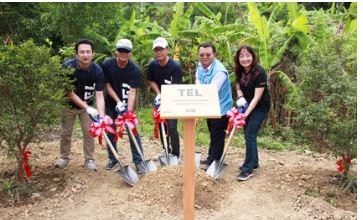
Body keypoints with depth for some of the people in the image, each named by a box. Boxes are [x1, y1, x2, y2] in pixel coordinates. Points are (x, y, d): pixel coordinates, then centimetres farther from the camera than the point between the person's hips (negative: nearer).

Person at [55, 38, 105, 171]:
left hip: (88, 105, 1)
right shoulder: (67, 67, -28)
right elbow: (69, 92, -24)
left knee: (89, 132, 2)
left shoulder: (97, 71, -24)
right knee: (65, 133, 10)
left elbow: (99, 95, -26)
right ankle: (64, 157, 30)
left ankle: (89, 159, 18)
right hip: (69, 105, 0)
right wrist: (87, 107, -32)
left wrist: (101, 116, -40)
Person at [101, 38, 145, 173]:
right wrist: (118, 101, -15)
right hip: (111, 104, 2)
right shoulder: (107, 65, -13)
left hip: (127, 104, -2)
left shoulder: (135, 70, -18)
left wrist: (129, 111, -30)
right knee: (110, 132, 10)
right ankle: (112, 159, 27)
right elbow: (107, 85, -6)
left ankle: (138, 161, 3)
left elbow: (132, 92, -21)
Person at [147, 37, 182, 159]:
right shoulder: (152, 65, -7)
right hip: (160, 100, 5)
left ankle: (175, 155, 1)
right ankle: (166, 151, 28)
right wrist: (158, 94, -8)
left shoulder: (175, 66, -22)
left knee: (171, 126, -12)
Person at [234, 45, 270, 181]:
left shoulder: (259, 73, -25)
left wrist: (246, 114, -31)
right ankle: (253, 162, 29)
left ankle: (248, 169, -3)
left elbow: (257, 97, -26)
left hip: (260, 106, -7)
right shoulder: (239, 71, -6)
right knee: (248, 135, 13)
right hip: (247, 104, 7)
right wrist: (240, 98, -12)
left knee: (250, 135, -10)